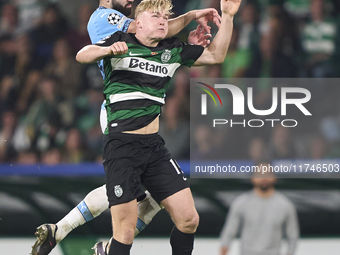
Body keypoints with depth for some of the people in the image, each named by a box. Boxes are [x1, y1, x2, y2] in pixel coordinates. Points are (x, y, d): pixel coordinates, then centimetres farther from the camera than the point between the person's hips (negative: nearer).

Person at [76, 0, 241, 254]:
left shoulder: (172, 50, 14)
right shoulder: (121, 42, 0)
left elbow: (215, 55, 21)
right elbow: (83, 55, -14)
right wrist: (108, 50, -35)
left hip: (154, 146, 6)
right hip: (121, 145, -6)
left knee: (189, 219, 0)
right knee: (125, 233, -10)